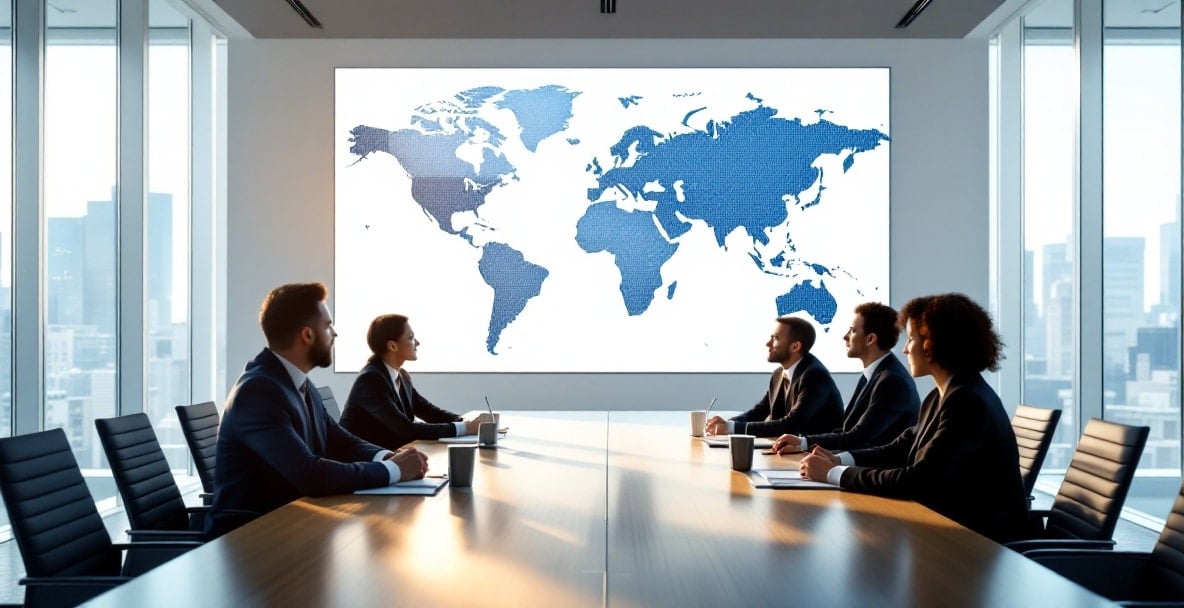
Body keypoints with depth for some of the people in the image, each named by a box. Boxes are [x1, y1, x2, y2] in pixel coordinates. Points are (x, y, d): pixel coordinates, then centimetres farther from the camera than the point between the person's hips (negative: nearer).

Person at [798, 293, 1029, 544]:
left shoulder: (968, 403, -21)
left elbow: (915, 482, -25)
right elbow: (901, 448, 11)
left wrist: (833, 473, -18)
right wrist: (839, 459, -5)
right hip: (950, 521, 8)